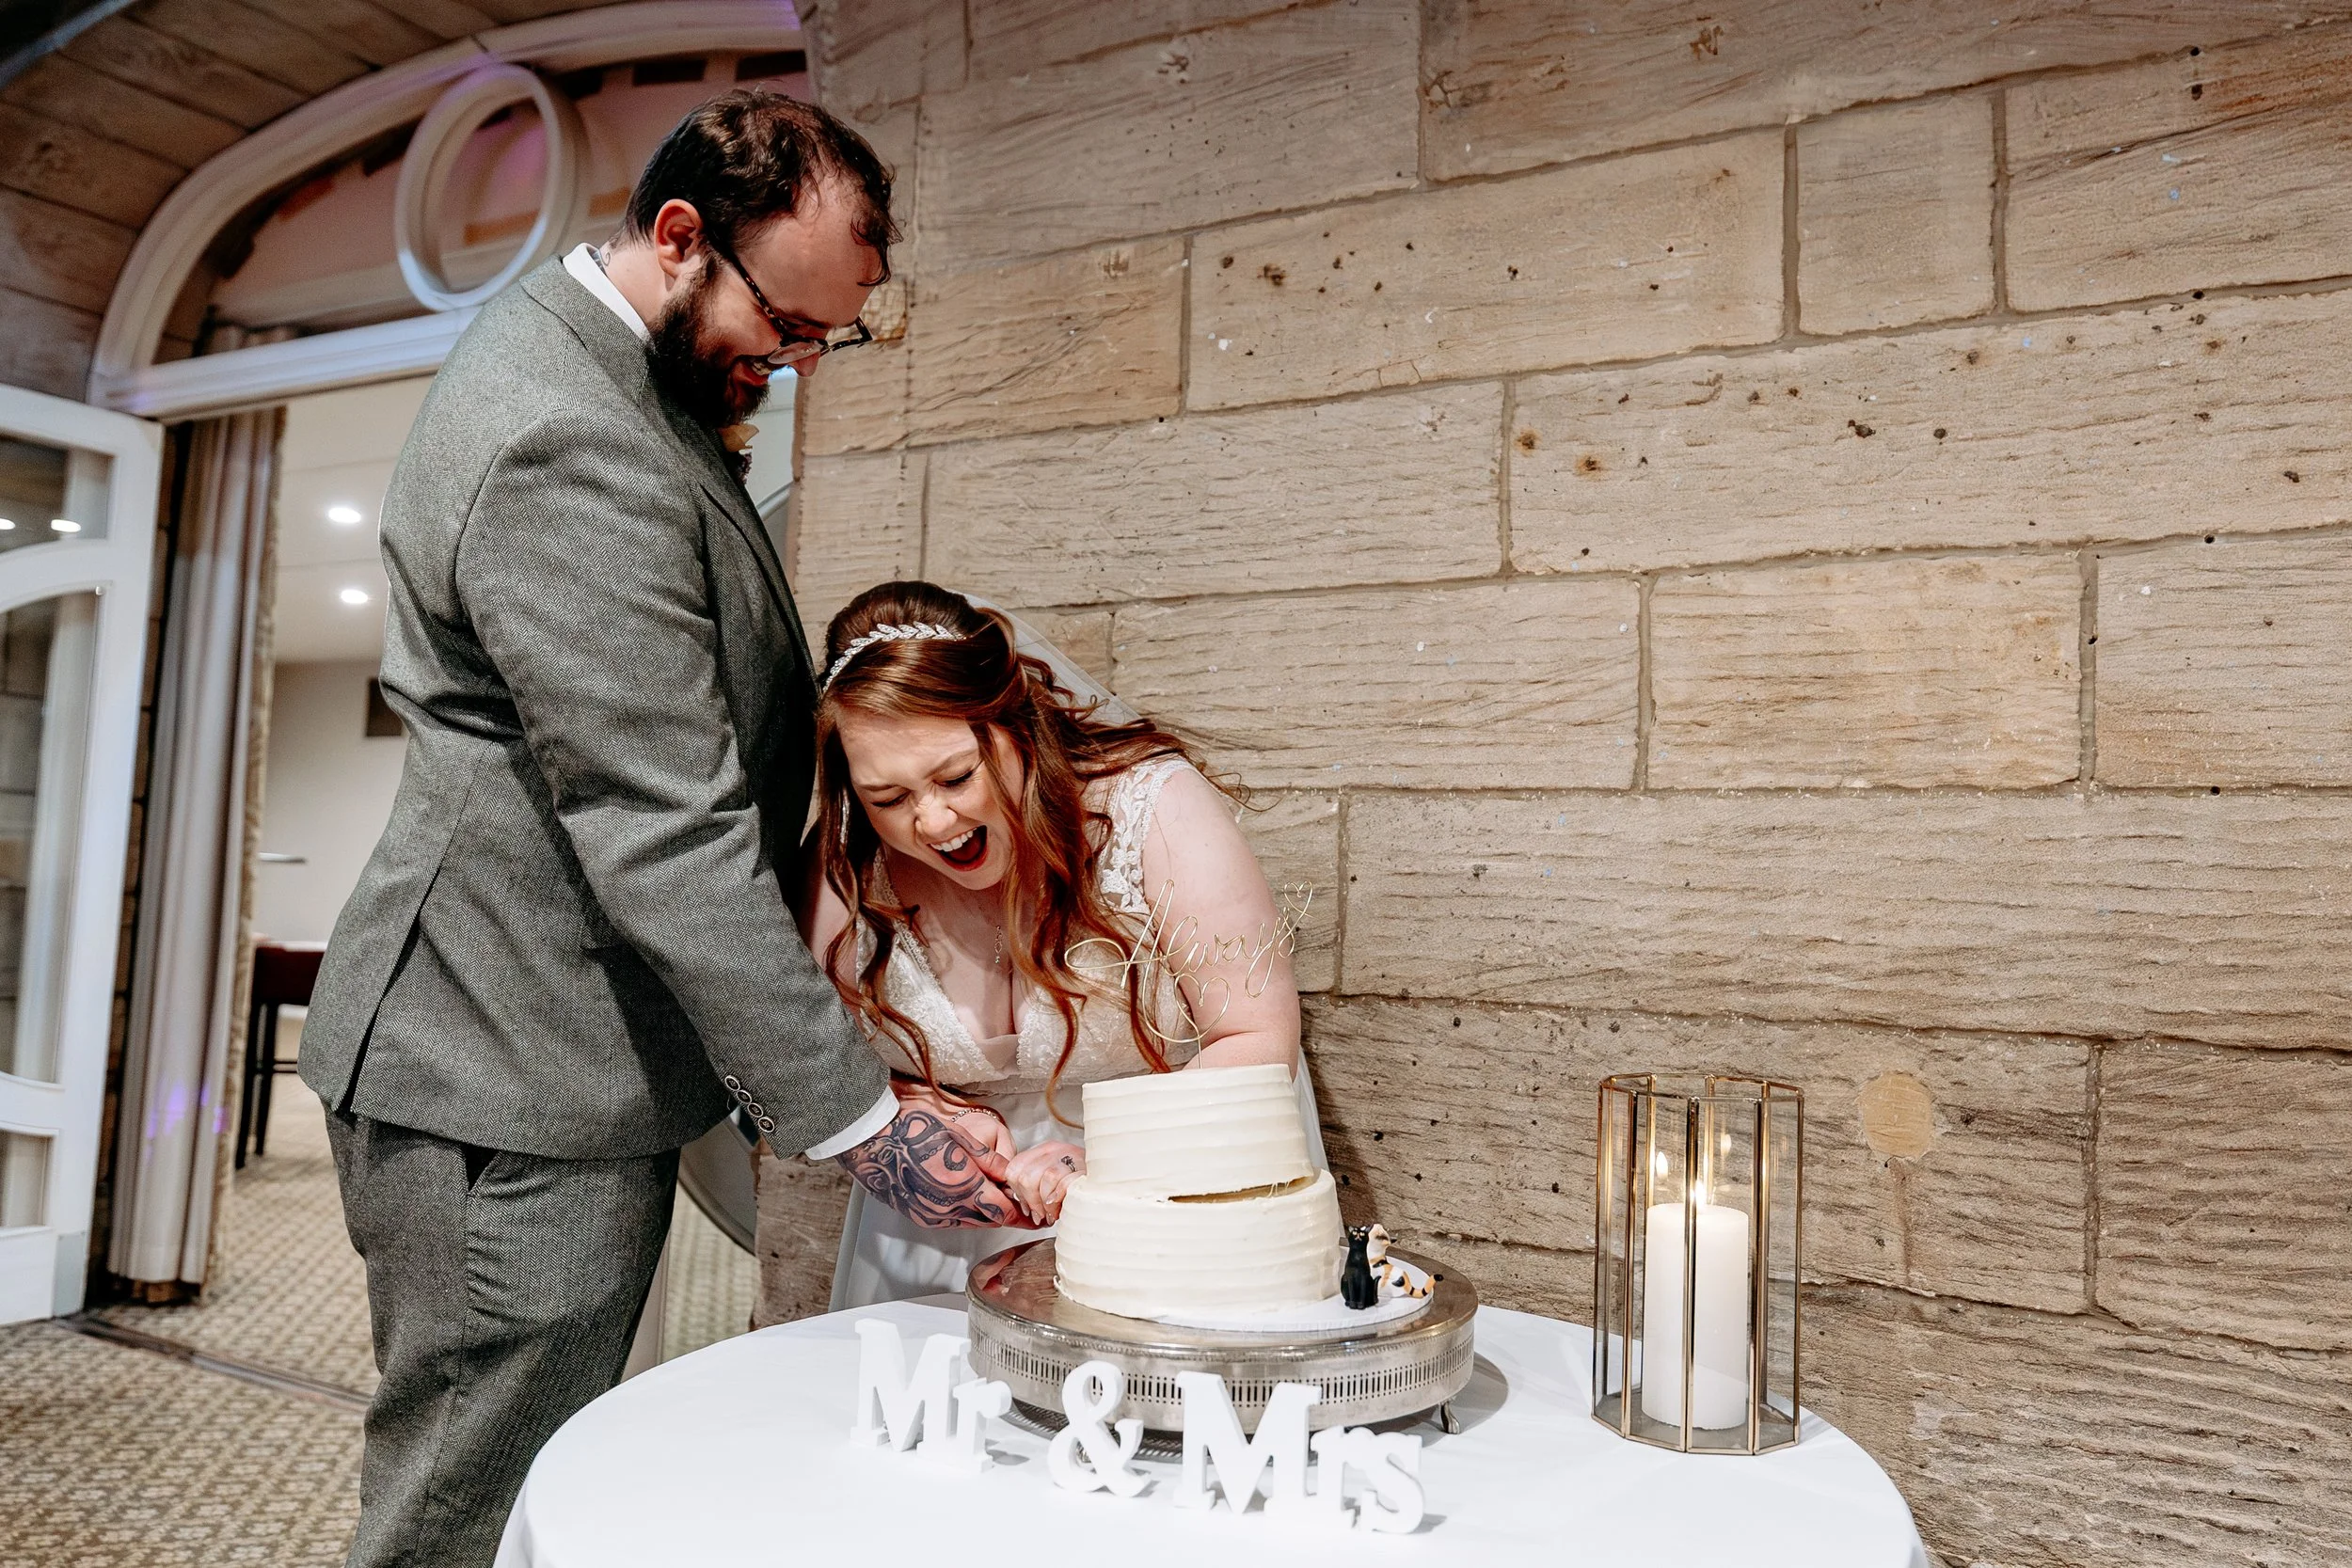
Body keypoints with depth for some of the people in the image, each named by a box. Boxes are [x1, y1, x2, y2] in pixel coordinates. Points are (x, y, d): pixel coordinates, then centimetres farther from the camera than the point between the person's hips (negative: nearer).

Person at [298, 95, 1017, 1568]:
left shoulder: (592, 364, 13)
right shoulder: (567, 446, -23)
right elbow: (669, 838, -27)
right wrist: (866, 1113, -23)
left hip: (560, 1063, 10)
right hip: (514, 1100, -10)